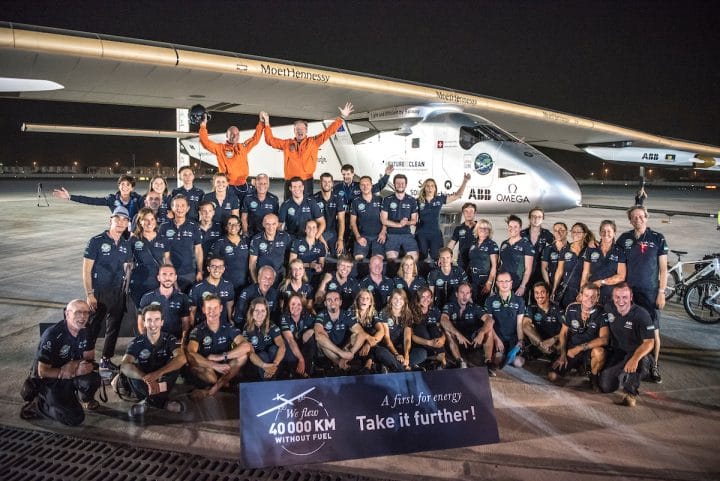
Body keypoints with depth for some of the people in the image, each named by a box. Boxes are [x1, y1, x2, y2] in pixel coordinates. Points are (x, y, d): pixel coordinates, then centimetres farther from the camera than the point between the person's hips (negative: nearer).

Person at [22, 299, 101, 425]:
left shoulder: (84, 332, -5)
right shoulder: (52, 335, -24)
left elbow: (89, 357, 4)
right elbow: (42, 372, -21)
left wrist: (74, 364, -20)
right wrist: (76, 371, -25)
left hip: (69, 377, 6)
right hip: (48, 381, -6)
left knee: (94, 379, -25)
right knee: (76, 418, -19)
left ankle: (86, 399, 8)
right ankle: (38, 405, 3)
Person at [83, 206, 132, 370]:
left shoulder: (126, 244, 6)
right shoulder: (96, 241, -8)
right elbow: (86, 269, -9)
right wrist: (89, 294, -13)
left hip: (118, 292, 5)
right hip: (98, 292, -5)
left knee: (114, 327, 13)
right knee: (92, 327, 3)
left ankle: (106, 359, 28)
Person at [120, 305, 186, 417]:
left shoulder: (169, 339, -12)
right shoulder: (136, 343, -12)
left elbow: (181, 358, -32)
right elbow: (124, 366, -31)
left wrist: (158, 373, -47)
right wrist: (146, 378, -50)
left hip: (163, 381, 0)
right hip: (144, 383, 0)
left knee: (176, 363, -26)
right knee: (130, 369, -28)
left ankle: (149, 399, -23)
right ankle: (162, 400, -25)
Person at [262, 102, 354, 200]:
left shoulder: (313, 142, 5)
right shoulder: (287, 144, 10)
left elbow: (328, 131, 4)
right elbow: (270, 140, 13)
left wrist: (342, 118, 1)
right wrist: (267, 123, 9)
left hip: (307, 182, -1)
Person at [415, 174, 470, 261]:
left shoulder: (440, 199, 3)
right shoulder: (418, 201, 0)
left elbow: (458, 195, 6)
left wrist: (465, 181, -1)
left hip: (436, 234, 1)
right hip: (421, 234, -1)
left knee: (437, 258, -1)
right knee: (422, 259, 6)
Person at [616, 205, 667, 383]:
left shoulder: (658, 238, 0)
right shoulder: (624, 239, 6)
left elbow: (663, 268, 1)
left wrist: (661, 292, -4)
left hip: (650, 292, -2)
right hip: (628, 291, 2)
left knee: (653, 331, -1)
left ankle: (654, 366, 13)